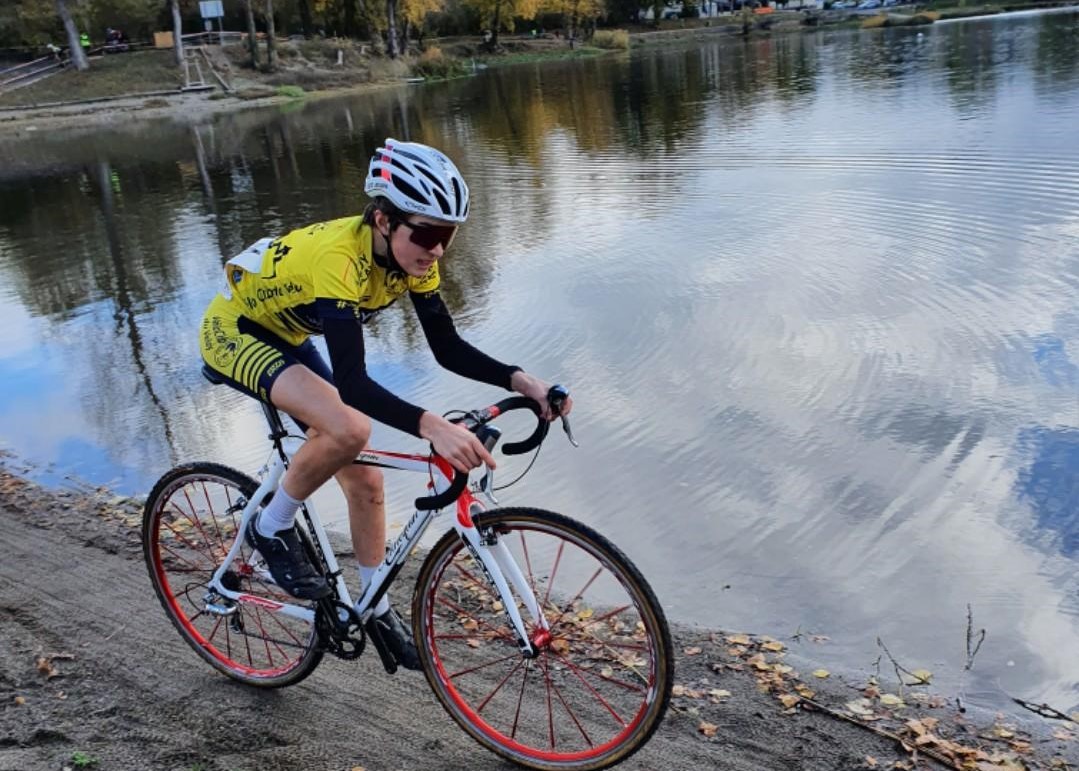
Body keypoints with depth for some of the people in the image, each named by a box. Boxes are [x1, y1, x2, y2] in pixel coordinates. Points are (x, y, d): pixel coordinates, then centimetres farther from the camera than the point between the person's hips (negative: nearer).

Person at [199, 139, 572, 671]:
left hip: (286, 338, 8)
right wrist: (432, 427, -58)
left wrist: (521, 381, -24)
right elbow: (352, 382, -45)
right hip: (234, 332, -7)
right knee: (348, 429, -33)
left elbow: (447, 348, -11)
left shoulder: (410, 255, -15)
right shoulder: (339, 257, -38)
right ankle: (272, 528, -7)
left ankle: (377, 611, 21)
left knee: (364, 479, 4)